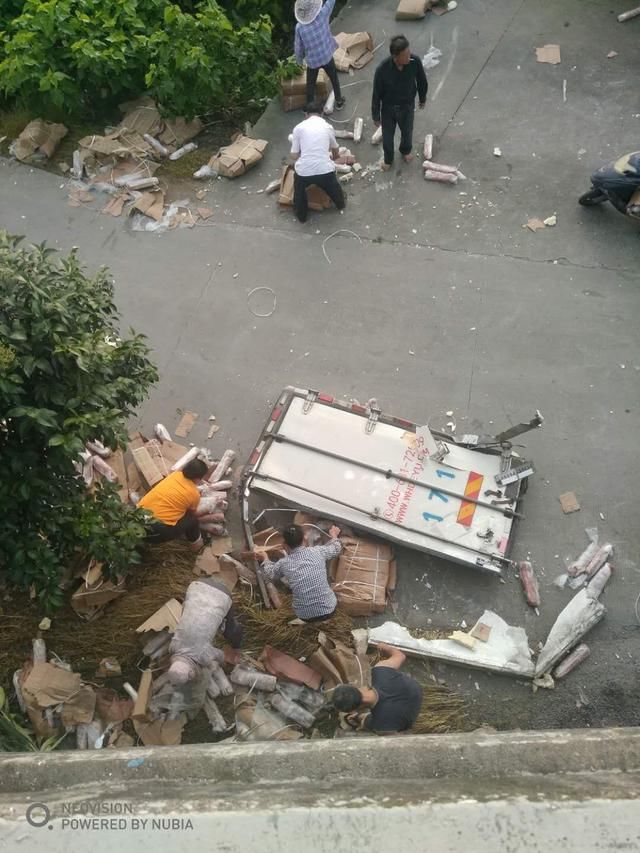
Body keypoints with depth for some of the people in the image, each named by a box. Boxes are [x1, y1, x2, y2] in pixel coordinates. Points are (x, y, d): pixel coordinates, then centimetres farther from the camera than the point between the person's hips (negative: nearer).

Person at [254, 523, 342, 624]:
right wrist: (334, 535, 34)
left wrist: (264, 559, 33)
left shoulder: (283, 564, -8)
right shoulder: (317, 551, -10)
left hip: (304, 615, 1)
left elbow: (269, 575, 15)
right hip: (328, 610, 0)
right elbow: (336, 548, 13)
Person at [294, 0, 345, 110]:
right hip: (327, 56, 0)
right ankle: (339, 101, 39)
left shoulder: (299, 27, -19)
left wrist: (299, 60, 9)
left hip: (312, 61, 0)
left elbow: (298, 47, -8)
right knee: (334, 79, 23)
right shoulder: (322, 15, -23)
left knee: (310, 84, 18)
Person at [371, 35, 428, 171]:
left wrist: (422, 98, 9)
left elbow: (422, 81, -6)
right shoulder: (382, 69, -33)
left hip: (407, 105, 2)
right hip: (388, 108, -2)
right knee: (387, 135, 20)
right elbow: (377, 94, -18)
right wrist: (376, 116, -7)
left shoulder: (415, 61, -26)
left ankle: (406, 150, 61)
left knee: (407, 131, 26)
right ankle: (388, 158, 52)